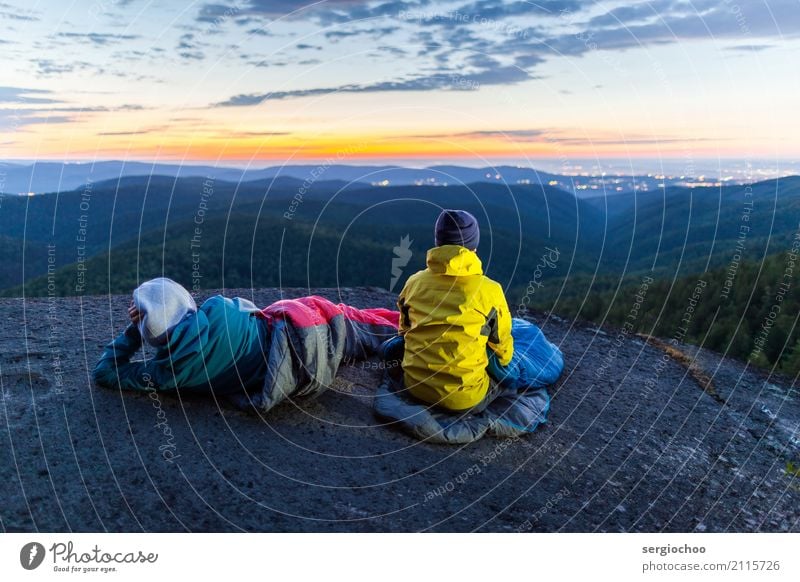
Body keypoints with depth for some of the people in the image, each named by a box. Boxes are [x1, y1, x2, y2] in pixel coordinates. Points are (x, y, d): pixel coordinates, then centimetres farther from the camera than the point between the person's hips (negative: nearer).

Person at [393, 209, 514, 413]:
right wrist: (504, 363, 26)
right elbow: (501, 342, 4)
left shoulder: (414, 282, 0)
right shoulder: (488, 290, -12)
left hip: (414, 385, 4)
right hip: (464, 398, -4)